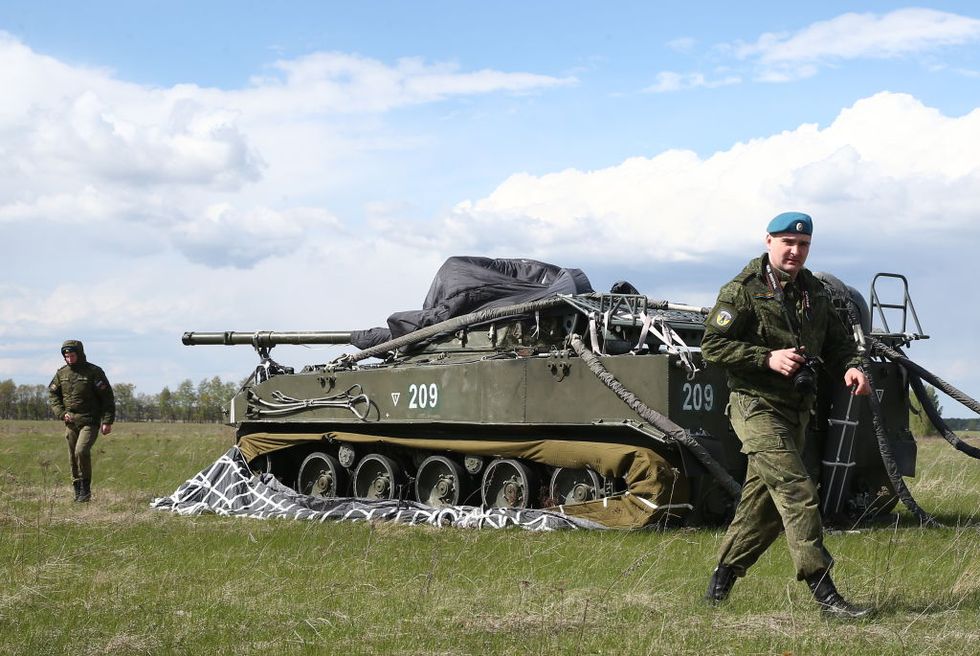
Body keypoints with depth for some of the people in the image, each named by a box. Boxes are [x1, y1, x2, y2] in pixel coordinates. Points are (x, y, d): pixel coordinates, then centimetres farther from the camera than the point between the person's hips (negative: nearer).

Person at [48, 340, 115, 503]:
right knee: (73, 457, 7)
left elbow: (107, 398, -7)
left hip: (90, 422, -5)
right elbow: (52, 394, 15)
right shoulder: (62, 373, 7)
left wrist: (107, 421, -13)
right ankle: (78, 491, 17)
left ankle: (86, 489, -8)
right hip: (70, 422, 5)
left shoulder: (93, 372, -7)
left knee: (82, 451, -21)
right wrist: (62, 413, -1)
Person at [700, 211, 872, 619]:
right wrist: (768, 358, -22)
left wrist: (851, 366, -3)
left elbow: (837, 339, 19)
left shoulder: (814, 291, 14)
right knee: (797, 492, -16)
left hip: (796, 409, 8)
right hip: (757, 406, -8)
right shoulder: (743, 291, -8)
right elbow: (712, 346, -12)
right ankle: (822, 591, -17)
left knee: (764, 500, 12)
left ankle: (722, 579, 26)